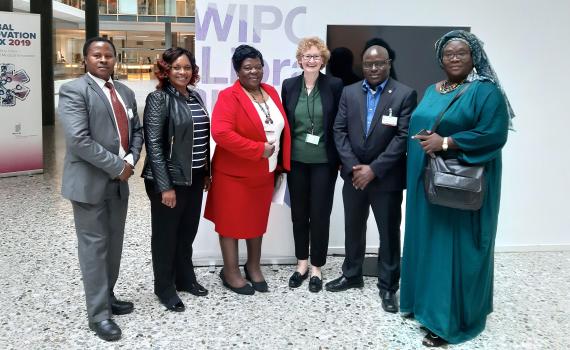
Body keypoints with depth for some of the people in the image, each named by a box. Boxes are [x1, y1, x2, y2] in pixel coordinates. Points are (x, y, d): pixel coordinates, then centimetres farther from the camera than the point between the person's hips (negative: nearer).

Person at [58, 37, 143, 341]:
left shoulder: (126, 92, 12)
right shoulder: (73, 90, -11)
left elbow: (137, 130, 14)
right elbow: (80, 139, -21)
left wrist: (131, 160, -5)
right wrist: (117, 166, -18)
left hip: (119, 181, 7)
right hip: (90, 182, -7)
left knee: (114, 243, 15)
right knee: (94, 246, 1)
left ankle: (108, 297, 32)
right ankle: (99, 314, 12)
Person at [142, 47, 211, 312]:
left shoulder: (195, 97, 9)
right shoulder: (158, 99, -11)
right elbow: (154, 144, -16)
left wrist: (207, 172, 13)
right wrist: (165, 186, -19)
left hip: (194, 177, 7)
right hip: (169, 179, -6)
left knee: (188, 232, 18)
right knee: (166, 234, 8)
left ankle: (185, 278, 35)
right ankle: (165, 288, 23)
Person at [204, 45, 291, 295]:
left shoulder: (271, 92, 6)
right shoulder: (228, 96, -15)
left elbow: (282, 128, 14)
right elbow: (220, 133, -27)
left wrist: (281, 162, 8)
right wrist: (258, 149, -25)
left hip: (264, 172, 7)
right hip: (234, 172, -6)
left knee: (258, 220, 17)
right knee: (232, 221, 7)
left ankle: (253, 266, 35)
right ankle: (230, 271, 22)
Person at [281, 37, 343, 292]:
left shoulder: (335, 85, -4)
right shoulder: (289, 85, 3)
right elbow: (283, 123, 7)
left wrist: (341, 158, -5)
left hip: (324, 161, -2)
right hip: (296, 160, 3)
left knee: (320, 214, 4)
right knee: (298, 213, 11)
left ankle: (316, 267, 19)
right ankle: (302, 264, 26)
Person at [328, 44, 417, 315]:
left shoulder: (405, 94, -7)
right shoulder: (349, 93, 4)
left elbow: (403, 137, -13)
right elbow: (340, 131, 1)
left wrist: (374, 169, -17)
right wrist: (353, 167, -11)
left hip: (386, 178, -3)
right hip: (354, 175, 4)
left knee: (389, 233, 6)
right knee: (353, 228, 16)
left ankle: (388, 287, 21)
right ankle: (352, 275, 35)